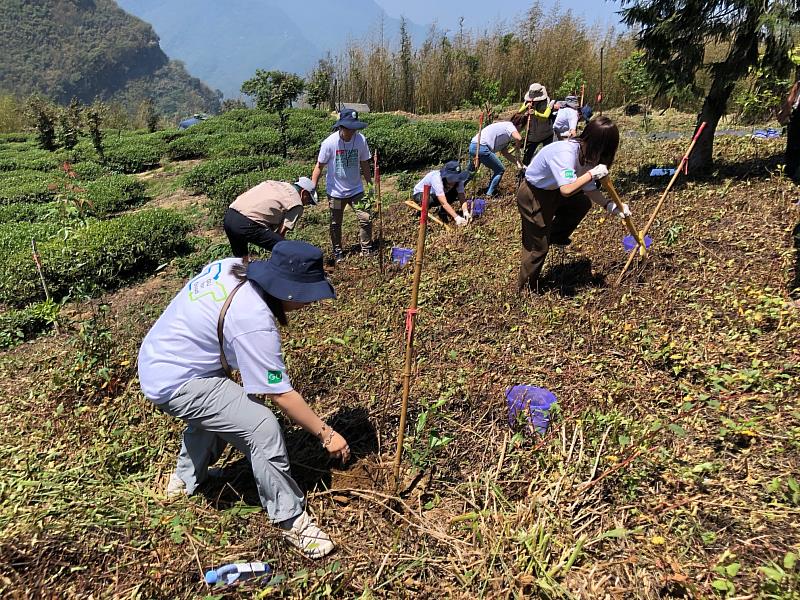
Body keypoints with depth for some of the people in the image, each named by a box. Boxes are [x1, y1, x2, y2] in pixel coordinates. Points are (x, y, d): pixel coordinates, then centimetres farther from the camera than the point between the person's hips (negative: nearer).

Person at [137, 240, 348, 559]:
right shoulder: (254, 321, -28)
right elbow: (281, 394, -22)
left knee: (222, 408, 31)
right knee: (262, 427, -17)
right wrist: (326, 434, -13)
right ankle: (291, 520, 0)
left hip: (156, 359, 10)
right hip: (177, 384, -10)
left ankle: (185, 480, 52)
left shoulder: (231, 266, -4)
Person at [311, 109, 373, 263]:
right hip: (335, 191, -1)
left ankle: (366, 250, 10)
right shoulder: (329, 142, -16)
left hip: (356, 189, 2)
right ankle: (337, 252, 30)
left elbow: (364, 164, 4)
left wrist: (370, 185, 5)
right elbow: (319, 166, -9)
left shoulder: (361, 140, -9)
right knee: (336, 224, 12)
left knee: (366, 218, -7)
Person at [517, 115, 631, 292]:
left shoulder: (587, 154, -5)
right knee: (538, 247, 0)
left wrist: (609, 205, -12)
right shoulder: (565, 153, -33)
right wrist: (592, 174, -33)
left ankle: (556, 236, 25)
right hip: (532, 197, -8)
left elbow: (588, 189, 0)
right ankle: (526, 290, 17)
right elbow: (567, 190, -44)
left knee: (583, 203, 11)